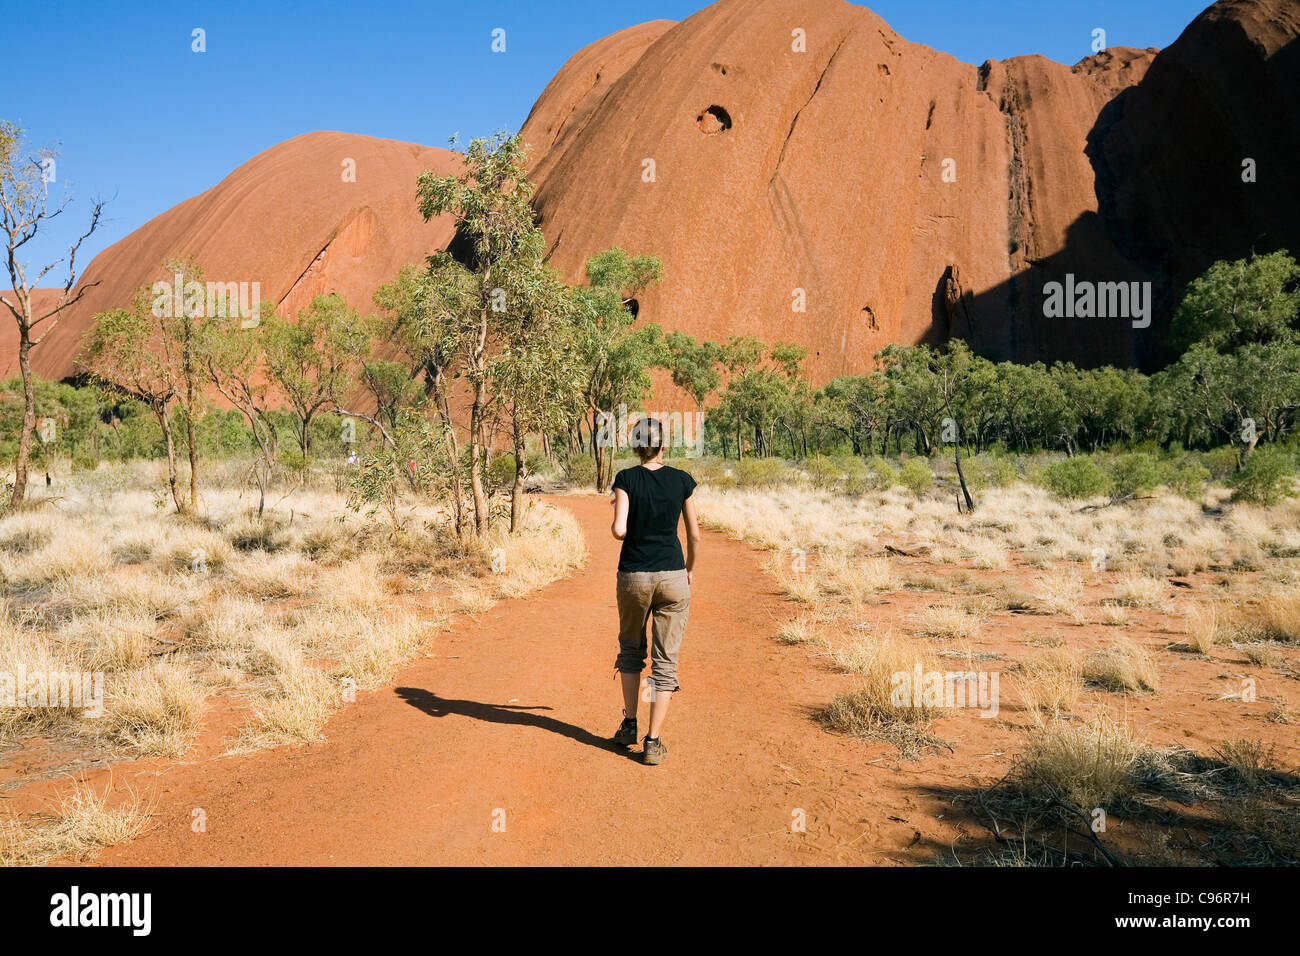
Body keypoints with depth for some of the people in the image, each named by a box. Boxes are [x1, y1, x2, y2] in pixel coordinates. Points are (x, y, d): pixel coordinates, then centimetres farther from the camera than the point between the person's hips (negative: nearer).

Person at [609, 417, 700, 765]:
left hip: (633, 576, 0)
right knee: (665, 660, 5)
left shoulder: (626, 479, -7)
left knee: (630, 650, 22)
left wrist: (618, 526, 8)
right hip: (672, 576, 0)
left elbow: (619, 530, -16)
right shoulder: (681, 480, -2)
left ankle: (629, 724, 23)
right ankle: (653, 742, 3)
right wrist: (690, 567, 20)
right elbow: (694, 534, 3)